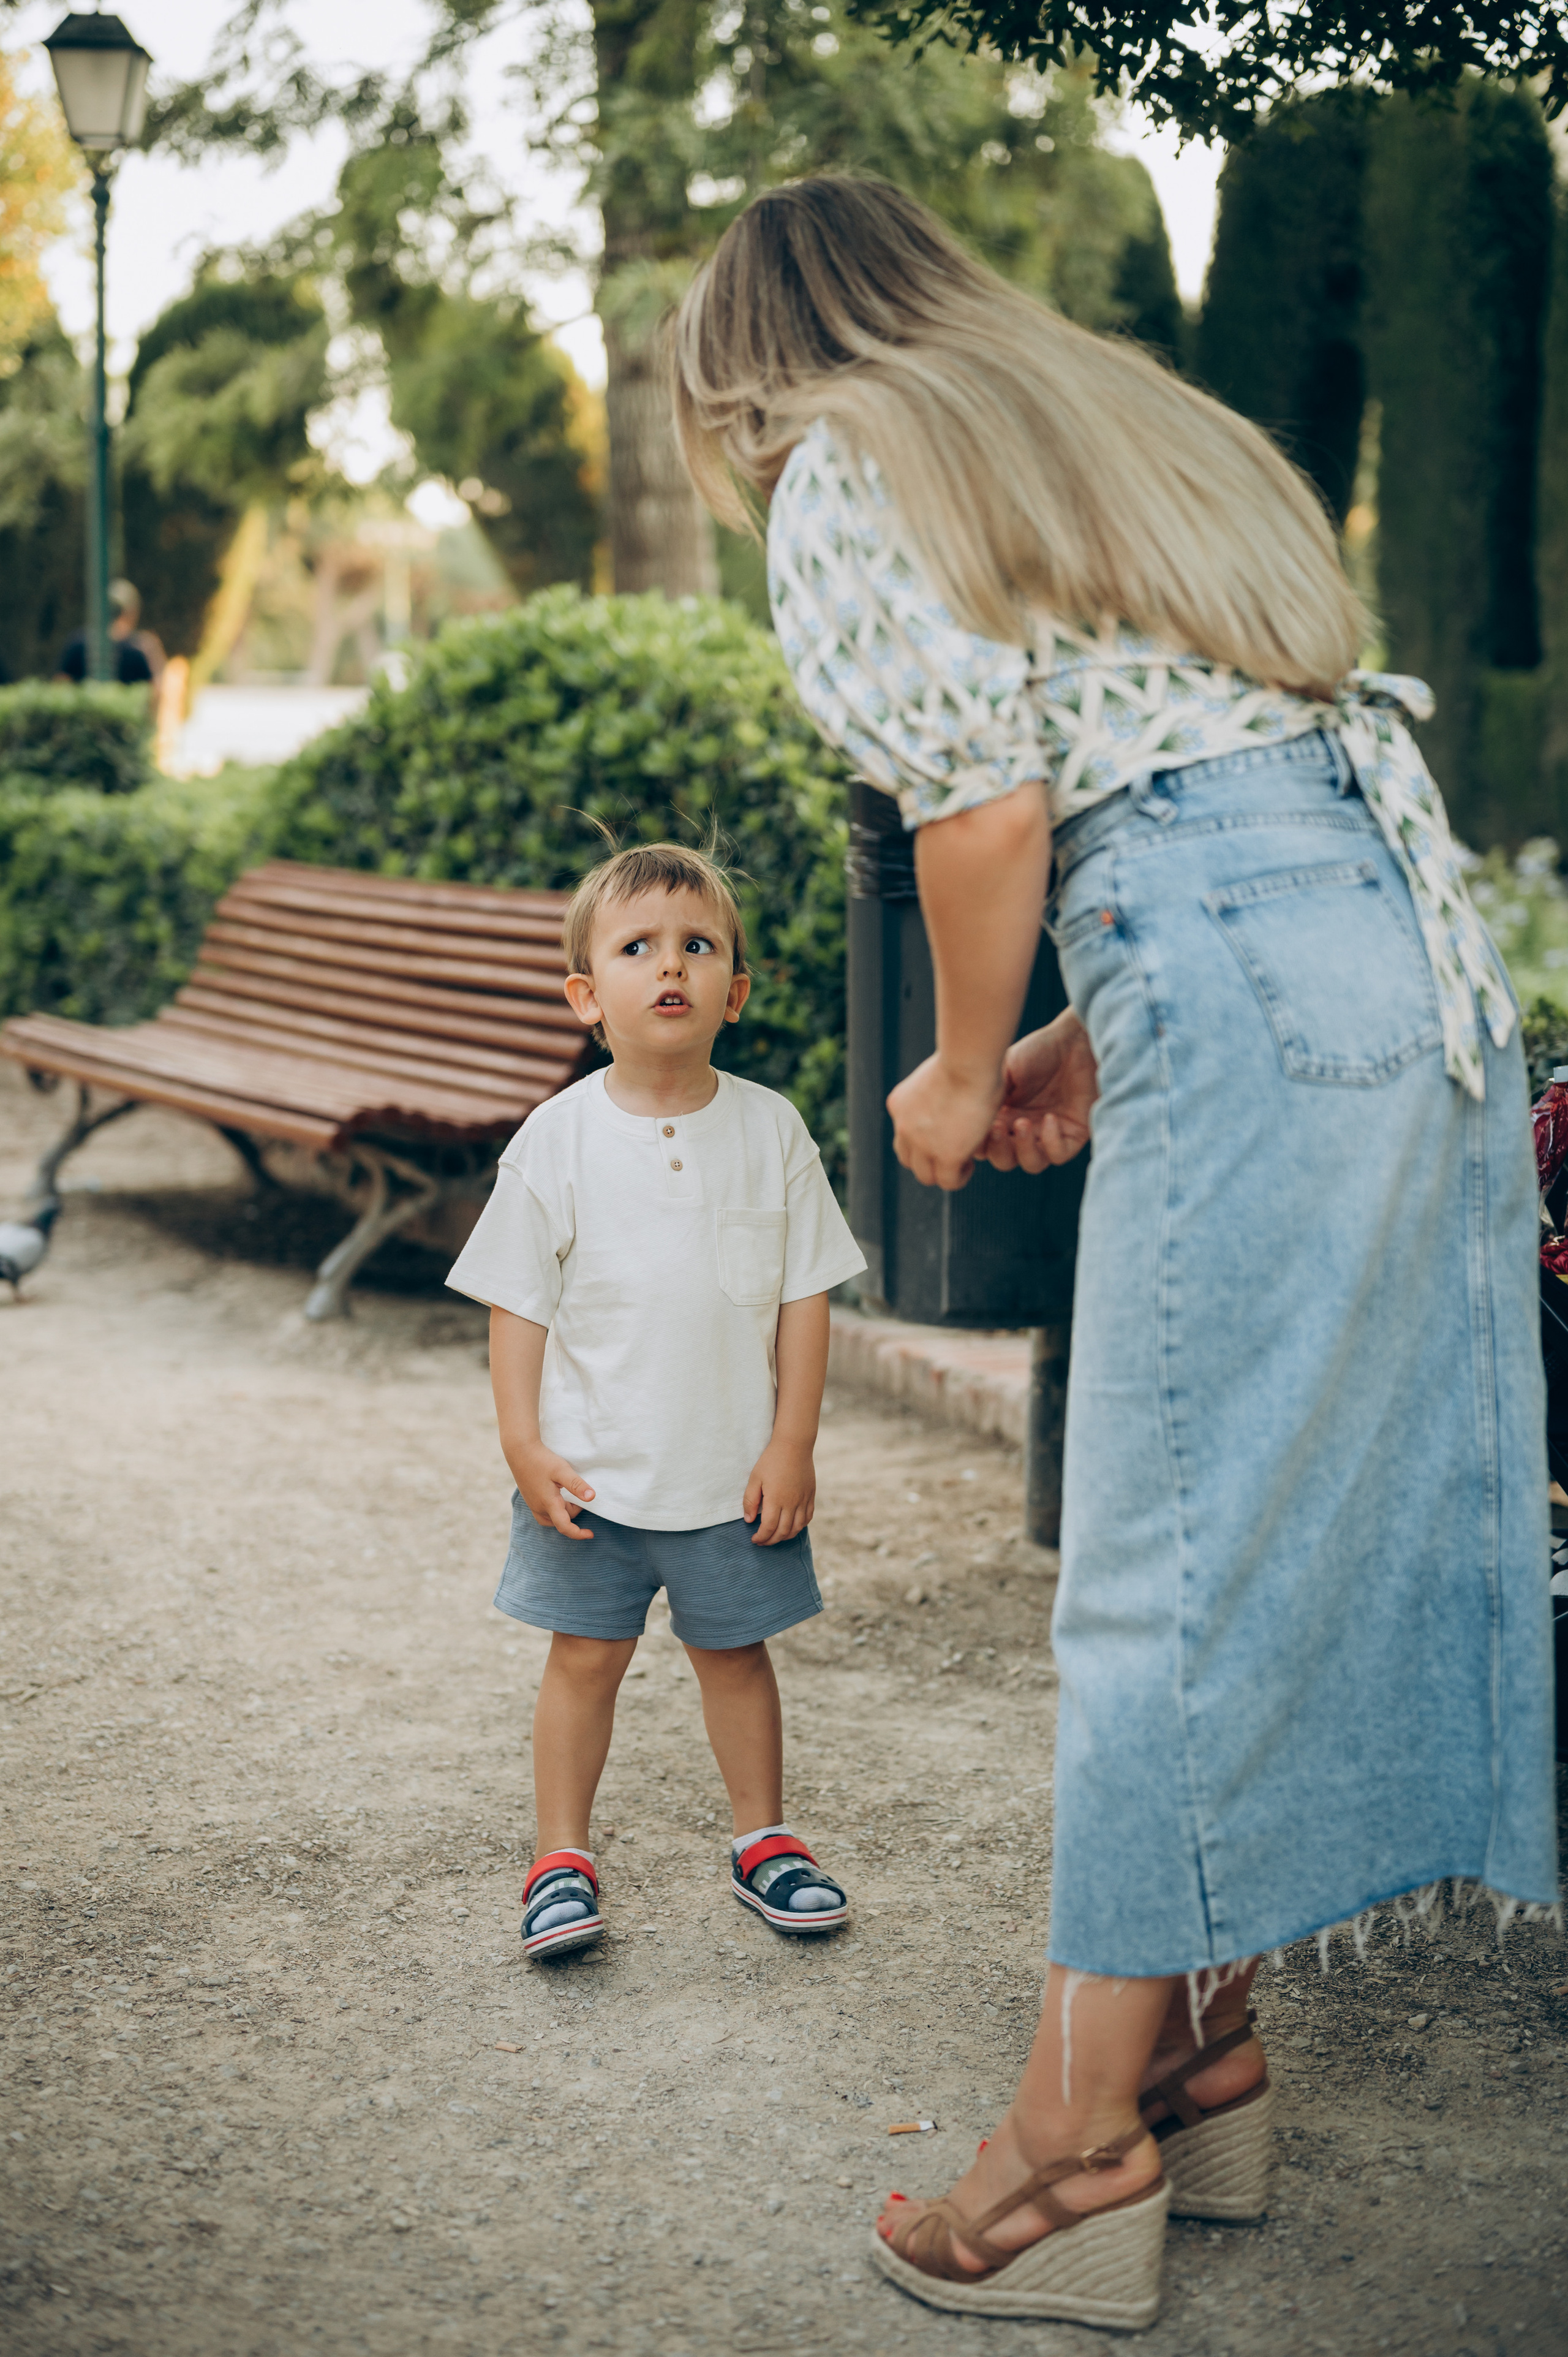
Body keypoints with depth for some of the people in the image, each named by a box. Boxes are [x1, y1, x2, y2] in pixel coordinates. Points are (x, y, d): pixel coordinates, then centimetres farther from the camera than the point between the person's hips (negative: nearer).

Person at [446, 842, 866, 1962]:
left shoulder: (770, 1130, -3)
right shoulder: (557, 1139, -6)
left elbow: (806, 1296, 0)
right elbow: (518, 1303, -2)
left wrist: (792, 1445, -5)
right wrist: (525, 1445, -9)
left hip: (736, 1471, 1)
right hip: (593, 1469, -1)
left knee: (737, 1652, 14)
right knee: (586, 1656, 6)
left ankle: (765, 1838, 31)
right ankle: (562, 1858, 20)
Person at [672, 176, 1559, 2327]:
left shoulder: (847, 473, 3)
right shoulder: (1114, 411, 28)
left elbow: (990, 809, -8)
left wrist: (963, 1076, 7)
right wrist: (1087, 1048, 20)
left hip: (1251, 1002, -9)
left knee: (1170, 1567, -4)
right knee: (1329, 1520, 12)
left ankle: (1083, 2154, 6)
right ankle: (1206, 2057, 23)